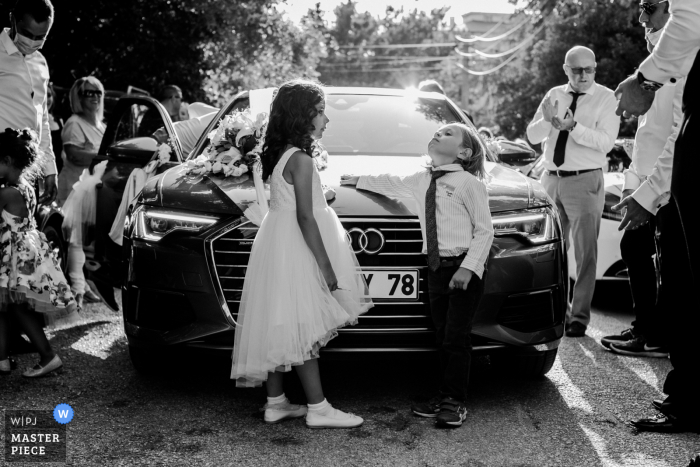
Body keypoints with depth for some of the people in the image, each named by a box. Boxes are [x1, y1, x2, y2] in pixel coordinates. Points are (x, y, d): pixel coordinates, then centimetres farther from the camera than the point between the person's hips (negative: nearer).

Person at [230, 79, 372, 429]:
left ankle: (275, 403, 18)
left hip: (277, 246, 9)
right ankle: (318, 409, 0)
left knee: (280, 328, 12)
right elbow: (305, 218, -19)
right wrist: (327, 267, -18)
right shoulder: (301, 160, -16)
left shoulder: (278, 155, 11)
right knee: (302, 330, -5)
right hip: (295, 252, -9)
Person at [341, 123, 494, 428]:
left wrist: (468, 268, -17)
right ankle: (445, 398, 16)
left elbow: (484, 230, -9)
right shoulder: (422, 180, 13)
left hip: (463, 270, -6)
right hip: (436, 267, 6)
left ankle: (455, 402, 4)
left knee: (456, 338, -4)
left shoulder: (468, 183, -7)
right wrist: (359, 180, 41)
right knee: (443, 338, 9)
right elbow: (394, 184, 33)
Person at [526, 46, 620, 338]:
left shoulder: (607, 99, -3)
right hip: (551, 179, 5)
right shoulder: (554, 95, 10)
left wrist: (573, 126, -25)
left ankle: (579, 317, 2)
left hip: (585, 182, -5)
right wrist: (547, 120, -16)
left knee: (585, 253, -4)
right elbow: (532, 137, 4)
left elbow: (606, 142, -15)